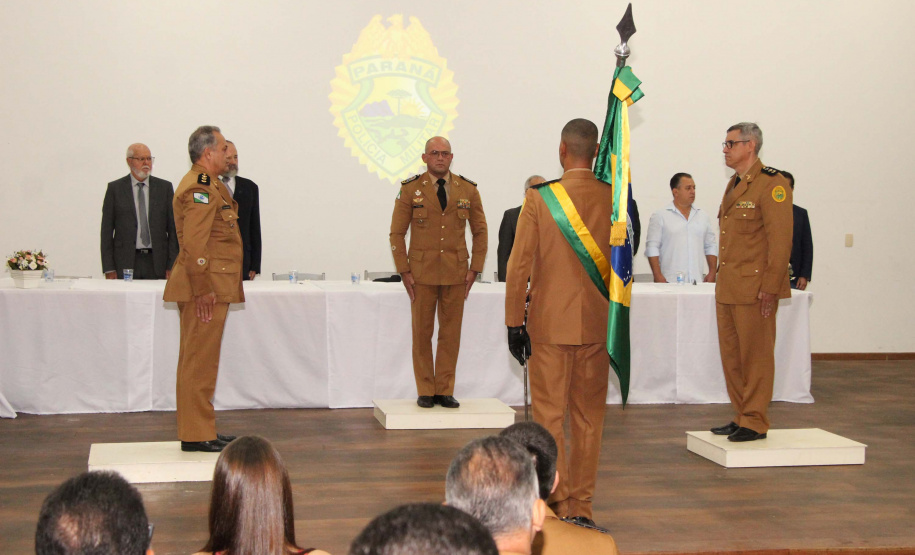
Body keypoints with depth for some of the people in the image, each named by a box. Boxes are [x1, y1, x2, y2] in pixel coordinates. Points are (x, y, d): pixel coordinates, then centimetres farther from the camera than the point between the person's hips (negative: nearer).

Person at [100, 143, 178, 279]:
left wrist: (172, 266, 0)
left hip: (157, 263, 1)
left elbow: (173, 228, 8)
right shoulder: (115, 188, 6)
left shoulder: (164, 187, 9)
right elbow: (106, 230, 5)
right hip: (125, 263, -1)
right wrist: (109, 268, -2)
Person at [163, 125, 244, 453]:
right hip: (205, 289, -11)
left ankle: (199, 429, 22)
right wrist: (203, 289, -23)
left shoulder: (207, 185, 19)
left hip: (212, 288, 11)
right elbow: (194, 244, -23)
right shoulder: (199, 188, -15)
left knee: (198, 361, 14)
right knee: (200, 361, -6)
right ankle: (196, 435, -1)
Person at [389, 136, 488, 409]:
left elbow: (480, 232, 10)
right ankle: (425, 391, 11)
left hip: (456, 273, 1)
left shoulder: (468, 190, 5)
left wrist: (474, 269, 3)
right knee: (422, 333, 2)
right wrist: (404, 271, -4)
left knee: (451, 333, 4)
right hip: (422, 273, -1)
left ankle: (445, 390, 12)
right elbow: (397, 233, 2)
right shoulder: (410, 189, 1)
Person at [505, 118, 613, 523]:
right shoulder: (614, 199, -2)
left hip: (549, 323, -3)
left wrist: (514, 322, -1)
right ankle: (581, 507, 17)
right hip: (598, 323, 3)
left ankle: (558, 504, 7)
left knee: (549, 416, 6)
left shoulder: (539, 198, -10)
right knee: (589, 417, 11)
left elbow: (519, 266, -9)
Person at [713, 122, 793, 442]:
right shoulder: (734, 185, 18)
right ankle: (741, 417, 20)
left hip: (754, 287, -9)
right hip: (728, 288, 9)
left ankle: (755, 422, 6)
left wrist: (769, 288, -18)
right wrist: (721, 277, 15)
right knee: (731, 355, 11)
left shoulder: (772, 184, -10)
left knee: (756, 355, -1)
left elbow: (781, 240, -15)